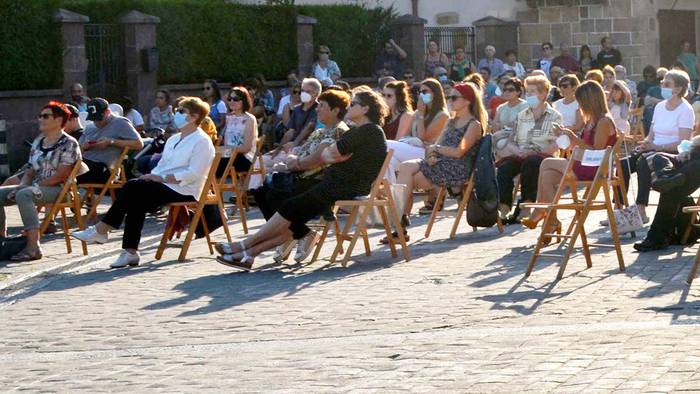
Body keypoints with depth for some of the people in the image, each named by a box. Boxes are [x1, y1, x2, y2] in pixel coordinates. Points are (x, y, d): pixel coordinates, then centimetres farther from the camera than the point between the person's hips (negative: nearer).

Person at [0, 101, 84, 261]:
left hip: (58, 190, -8)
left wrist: (34, 186, -16)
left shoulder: (69, 144, -7)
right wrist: (20, 186, -4)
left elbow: (60, 176, -15)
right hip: (34, 188, 9)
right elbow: (29, 171, 16)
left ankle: (33, 247, -40)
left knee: (23, 195, -36)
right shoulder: (37, 142, 18)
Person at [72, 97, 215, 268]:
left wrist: (162, 178, -17)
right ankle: (130, 252, -22)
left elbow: (193, 174, -16)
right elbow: (161, 165, 21)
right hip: (164, 185, 8)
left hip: (183, 190, -8)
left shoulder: (202, 141, -6)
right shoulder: (173, 140, 22)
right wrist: (151, 176, -2)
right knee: (136, 203, -21)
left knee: (132, 187, -21)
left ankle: (101, 229, -14)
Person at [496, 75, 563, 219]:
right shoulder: (522, 116, 23)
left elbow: (556, 145, -4)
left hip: (542, 156, -4)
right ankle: (504, 208, -31)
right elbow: (511, 140, 15)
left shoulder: (554, 116, 8)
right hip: (520, 156, 4)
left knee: (530, 163, -38)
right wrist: (518, 151, -8)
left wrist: (534, 152, -17)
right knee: (504, 167, -28)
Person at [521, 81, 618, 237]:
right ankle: (551, 222, -9)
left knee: (546, 164, -7)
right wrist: (567, 136, 14)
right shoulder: (592, 120, 17)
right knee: (548, 175, -7)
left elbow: (597, 152, -16)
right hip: (586, 166, 9)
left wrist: (576, 140, -21)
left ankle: (539, 214, 3)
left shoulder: (604, 121, -13)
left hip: (596, 170, -9)